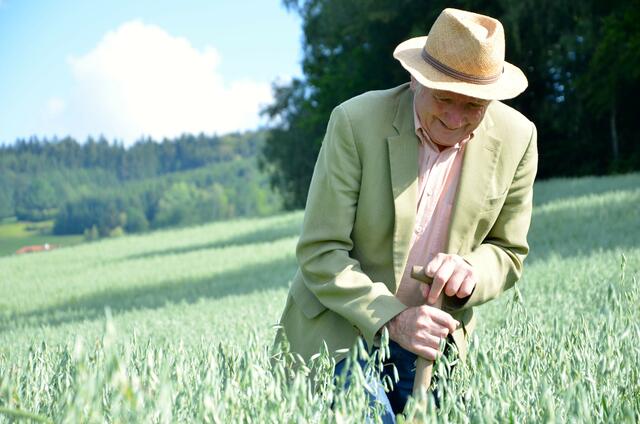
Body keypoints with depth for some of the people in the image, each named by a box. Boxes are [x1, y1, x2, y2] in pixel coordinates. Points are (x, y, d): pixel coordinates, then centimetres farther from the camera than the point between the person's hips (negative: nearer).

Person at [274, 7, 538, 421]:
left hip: (430, 337, 4)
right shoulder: (356, 122, -17)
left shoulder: (516, 138, -8)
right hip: (340, 328, -3)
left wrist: (471, 272, -21)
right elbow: (319, 252, -16)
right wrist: (390, 318, -29)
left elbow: (508, 251, 3)